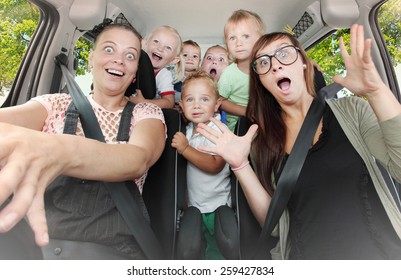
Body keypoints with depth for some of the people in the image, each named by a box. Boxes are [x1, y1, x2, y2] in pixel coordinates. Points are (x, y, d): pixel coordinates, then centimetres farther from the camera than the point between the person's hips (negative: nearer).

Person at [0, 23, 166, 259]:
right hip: (41, 238, 3)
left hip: (113, 244, -2)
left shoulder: (147, 114, 0)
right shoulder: (56, 105, 7)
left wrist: (60, 152, -40)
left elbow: (139, 159, -21)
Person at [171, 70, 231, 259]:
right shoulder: (189, 129, 3)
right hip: (194, 205, 8)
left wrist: (185, 148, -30)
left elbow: (214, 165, -31)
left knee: (215, 251, 10)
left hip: (216, 207, -7)